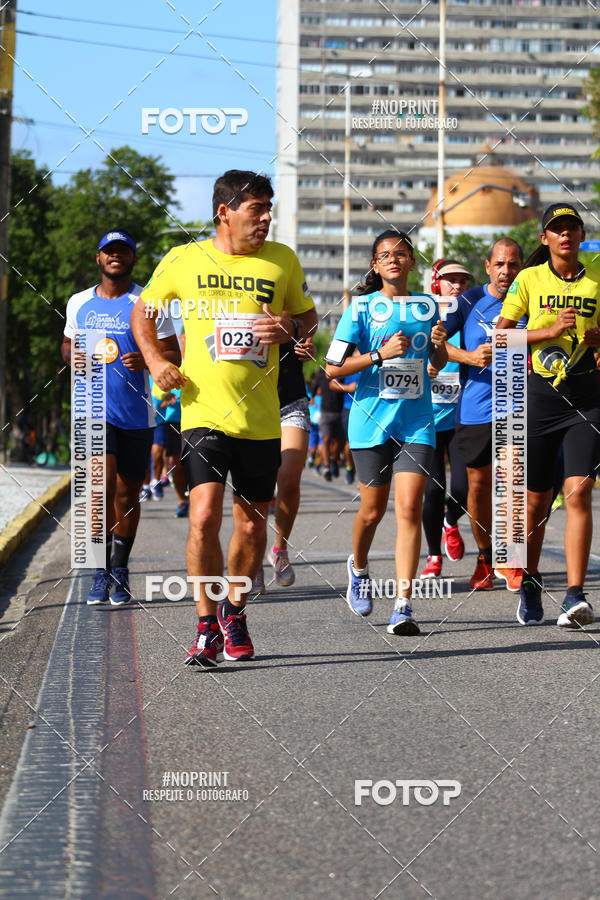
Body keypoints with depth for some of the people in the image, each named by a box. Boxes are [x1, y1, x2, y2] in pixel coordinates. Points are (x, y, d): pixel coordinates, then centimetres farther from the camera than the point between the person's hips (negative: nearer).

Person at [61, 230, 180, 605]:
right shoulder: (79, 303, 9)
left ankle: (121, 572, 24)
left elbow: (174, 356, 0)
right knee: (103, 484, -17)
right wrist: (74, 356, -1)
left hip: (137, 414, 0)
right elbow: (68, 344, 23)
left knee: (127, 495, 8)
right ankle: (101, 574, -12)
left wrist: (147, 360, -22)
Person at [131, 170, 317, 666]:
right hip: (205, 413, -3)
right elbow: (143, 311, 15)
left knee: (253, 522, 9)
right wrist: (156, 361, -1)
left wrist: (290, 327, -6)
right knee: (205, 514, -16)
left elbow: (309, 316, 17)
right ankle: (207, 626, -5)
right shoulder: (182, 261, 0)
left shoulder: (282, 260, 4)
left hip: (262, 417, 3)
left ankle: (234, 612, 30)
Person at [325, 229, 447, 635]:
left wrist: (440, 345, -1)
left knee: (410, 509, -10)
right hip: (372, 419, -1)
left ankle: (403, 606, -12)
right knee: (373, 510, 7)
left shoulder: (427, 307, 9)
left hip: (416, 422, 1)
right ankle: (359, 568, 40)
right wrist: (380, 354, -15)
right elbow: (333, 369, -4)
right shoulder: (361, 308, -1)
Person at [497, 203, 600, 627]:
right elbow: (500, 336, -1)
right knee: (536, 500, 6)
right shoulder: (530, 279, 2)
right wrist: (550, 330, -14)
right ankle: (530, 584, 28)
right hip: (541, 394, 0)